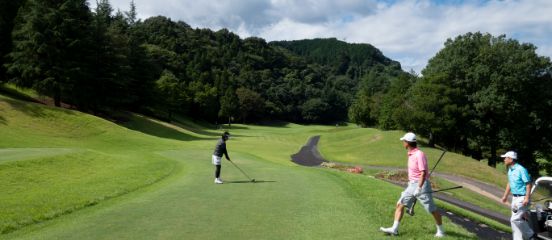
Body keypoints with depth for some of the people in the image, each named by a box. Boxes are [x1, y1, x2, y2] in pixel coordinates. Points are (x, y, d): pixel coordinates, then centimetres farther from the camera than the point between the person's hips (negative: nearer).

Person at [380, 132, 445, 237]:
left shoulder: (419, 154, -18)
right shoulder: (411, 154, 9)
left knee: (432, 210, 1)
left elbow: (423, 173, -23)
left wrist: (419, 188, -26)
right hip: (412, 185, 9)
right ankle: (394, 229, 6)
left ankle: (440, 231, 18)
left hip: (422, 185, -9)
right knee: (400, 204, 4)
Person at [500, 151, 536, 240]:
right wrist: (505, 196, 24)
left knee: (515, 219, -10)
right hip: (515, 198, 9)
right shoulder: (510, 170, 10)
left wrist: (527, 198, -24)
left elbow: (528, 184, -19)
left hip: (522, 198, -9)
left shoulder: (521, 169, -18)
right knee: (516, 219, 10)